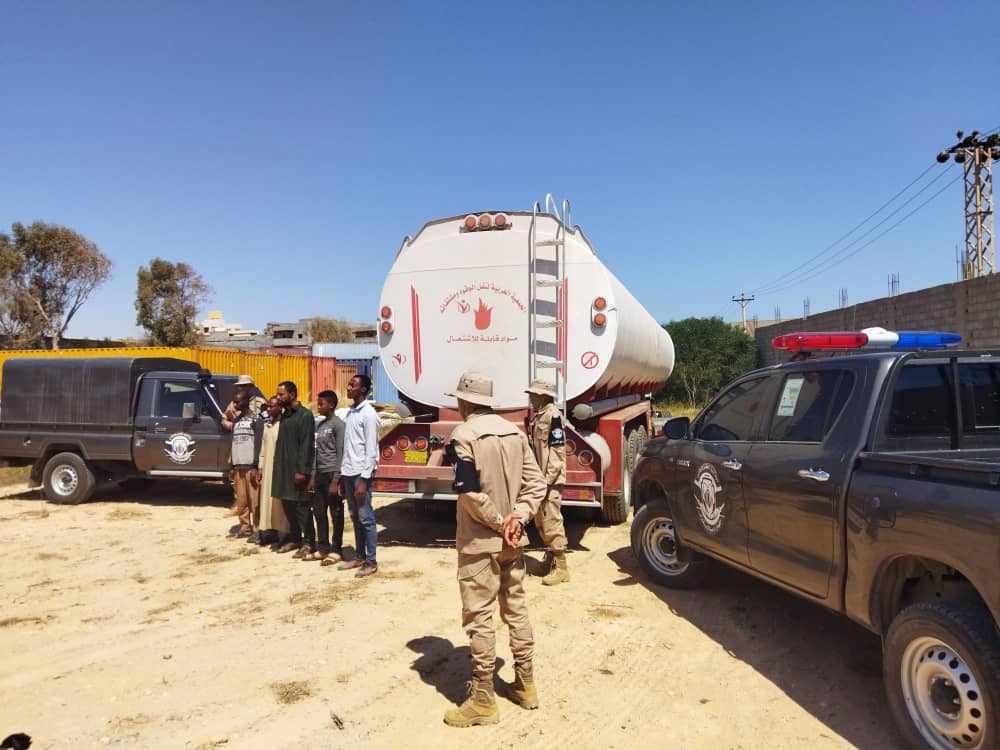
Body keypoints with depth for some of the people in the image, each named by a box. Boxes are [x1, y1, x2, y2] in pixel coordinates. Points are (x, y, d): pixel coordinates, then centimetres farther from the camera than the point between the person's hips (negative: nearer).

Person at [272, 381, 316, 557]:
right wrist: (278, 466, 11)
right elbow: (281, 442, 17)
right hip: (283, 468, 8)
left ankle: (308, 542, 4)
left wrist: (302, 470, -19)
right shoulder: (285, 415, 14)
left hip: (297, 469, -8)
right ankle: (294, 539, 24)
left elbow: (306, 445, -16)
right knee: (287, 504, 12)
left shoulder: (305, 415, -11)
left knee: (301, 506, -3)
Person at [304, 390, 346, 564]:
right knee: (319, 513, 10)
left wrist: (336, 480, -17)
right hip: (320, 474, 8)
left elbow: (340, 453, -13)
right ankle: (322, 549, 18)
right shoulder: (319, 425, 15)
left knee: (336, 514, 0)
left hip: (332, 474, -8)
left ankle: (336, 551, 6)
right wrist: (313, 476, 13)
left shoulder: (338, 424, -9)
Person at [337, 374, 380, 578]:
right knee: (355, 517, 13)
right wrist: (342, 473, 11)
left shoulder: (368, 414, -12)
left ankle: (371, 561, 7)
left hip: (361, 473, -8)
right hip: (348, 472, 8)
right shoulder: (350, 412, 12)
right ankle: (359, 557, 22)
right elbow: (347, 446, 14)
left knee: (366, 518, -1)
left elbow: (371, 450, -15)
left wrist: (364, 479, -18)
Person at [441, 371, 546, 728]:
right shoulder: (515, 432, 6)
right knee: (516, 608, 17)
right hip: (512, 540, 7)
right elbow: (535, 483, 3)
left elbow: (470, 492, -23)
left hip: (479, 542, -7)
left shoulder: (464, 435, -15)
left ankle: (483, 700, 11)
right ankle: (525, 685, 28)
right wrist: (517, 518, -6)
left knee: (479, 617, 2)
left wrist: (499, 522, -12)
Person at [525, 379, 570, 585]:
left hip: (551, 479, -10)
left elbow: (557, 450, -19)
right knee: (540, 520, 18)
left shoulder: (553, 415, -14)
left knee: (552, 522, -5)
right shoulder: (539, 416, 14)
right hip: (540, 477, 10)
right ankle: (550, 558, 33)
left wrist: (548, 480, -20)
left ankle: (560, 568, 3)